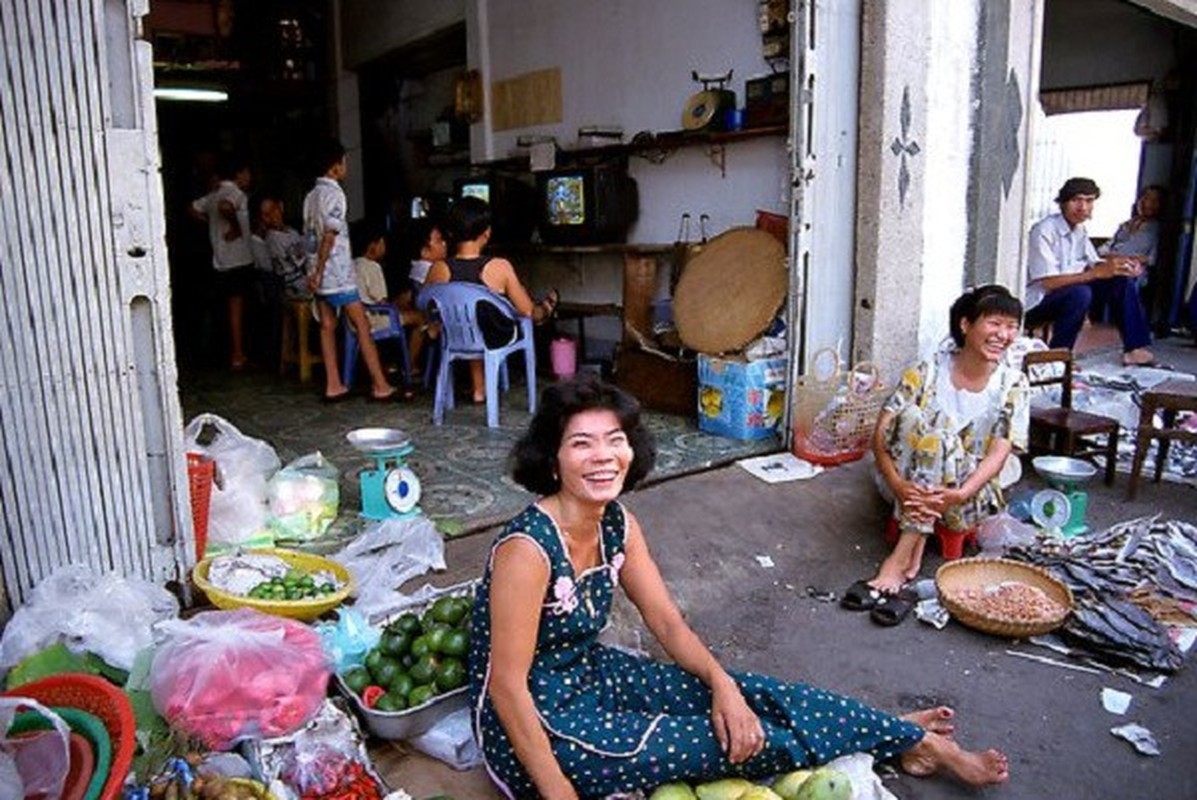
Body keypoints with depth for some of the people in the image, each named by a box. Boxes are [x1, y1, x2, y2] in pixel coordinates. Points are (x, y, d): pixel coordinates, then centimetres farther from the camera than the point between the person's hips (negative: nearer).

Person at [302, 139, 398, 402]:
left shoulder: (311, 196, 14)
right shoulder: (334, 194, -12)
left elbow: (310, 234, 15)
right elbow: (329, 236, -18)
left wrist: (316, 271, 16)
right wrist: (319, 272, -16)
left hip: (321, 274, 9)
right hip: (337, 273, -9)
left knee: (327, 325, 9)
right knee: (362, 325, -6)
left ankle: (333, 386, 10)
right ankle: (380, 385, -6)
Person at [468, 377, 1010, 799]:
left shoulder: (617, 524, -5)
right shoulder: (528, 549, -29)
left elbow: (666, 621, 1)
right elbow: (507, 685, -24)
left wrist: (722, 684, -13)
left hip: (589, 677, 7)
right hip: (534, 727, -7)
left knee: (743, 695, -3)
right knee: (733, 740, -9)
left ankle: (910, 740, 16)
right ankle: (908, 741, 9)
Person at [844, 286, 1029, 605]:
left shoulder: (1013, 385, -3)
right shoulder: (929, 371, -7)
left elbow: (998, 453, -13)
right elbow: (881, 434, -14)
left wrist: (960, 494, -32)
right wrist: (899, 486, -31)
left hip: (971, 493, 0)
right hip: (910, 484, 0)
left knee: (938, 436, -31)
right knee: (911, 415, -29)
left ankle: (903, 556, -38)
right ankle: (914, 547, -36)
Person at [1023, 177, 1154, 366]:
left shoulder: (1079, 229, 6)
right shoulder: (1044, 231, -20)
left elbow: (1095, 263, 11)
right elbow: (1048, 282, -25)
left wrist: (1122, 264, -10)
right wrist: (1097, 273, -28)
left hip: (1068, 296, 9)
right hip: (1036, 304, -8)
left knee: (1122, 279, 1)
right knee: (1079, 293, -34)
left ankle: (1134, 348, 4)